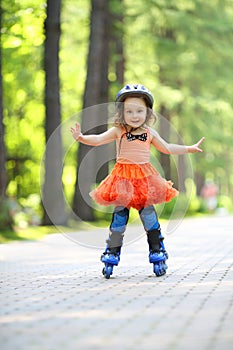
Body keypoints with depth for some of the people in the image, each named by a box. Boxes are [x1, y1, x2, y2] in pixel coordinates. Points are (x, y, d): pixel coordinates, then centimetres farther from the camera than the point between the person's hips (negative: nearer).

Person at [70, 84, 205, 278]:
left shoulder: (150, 133, 6)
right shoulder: (118, 131, -2)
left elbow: (167, 148, 19)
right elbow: (98, 139, -12)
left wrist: (189, 148, 18)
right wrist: (81, 137, -30)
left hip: (144, 178, 2)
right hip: (122, 178, -1)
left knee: (148, 213, -1)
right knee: (119, 214, -2)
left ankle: (157, 252, 9)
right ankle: (112, 254, 8)